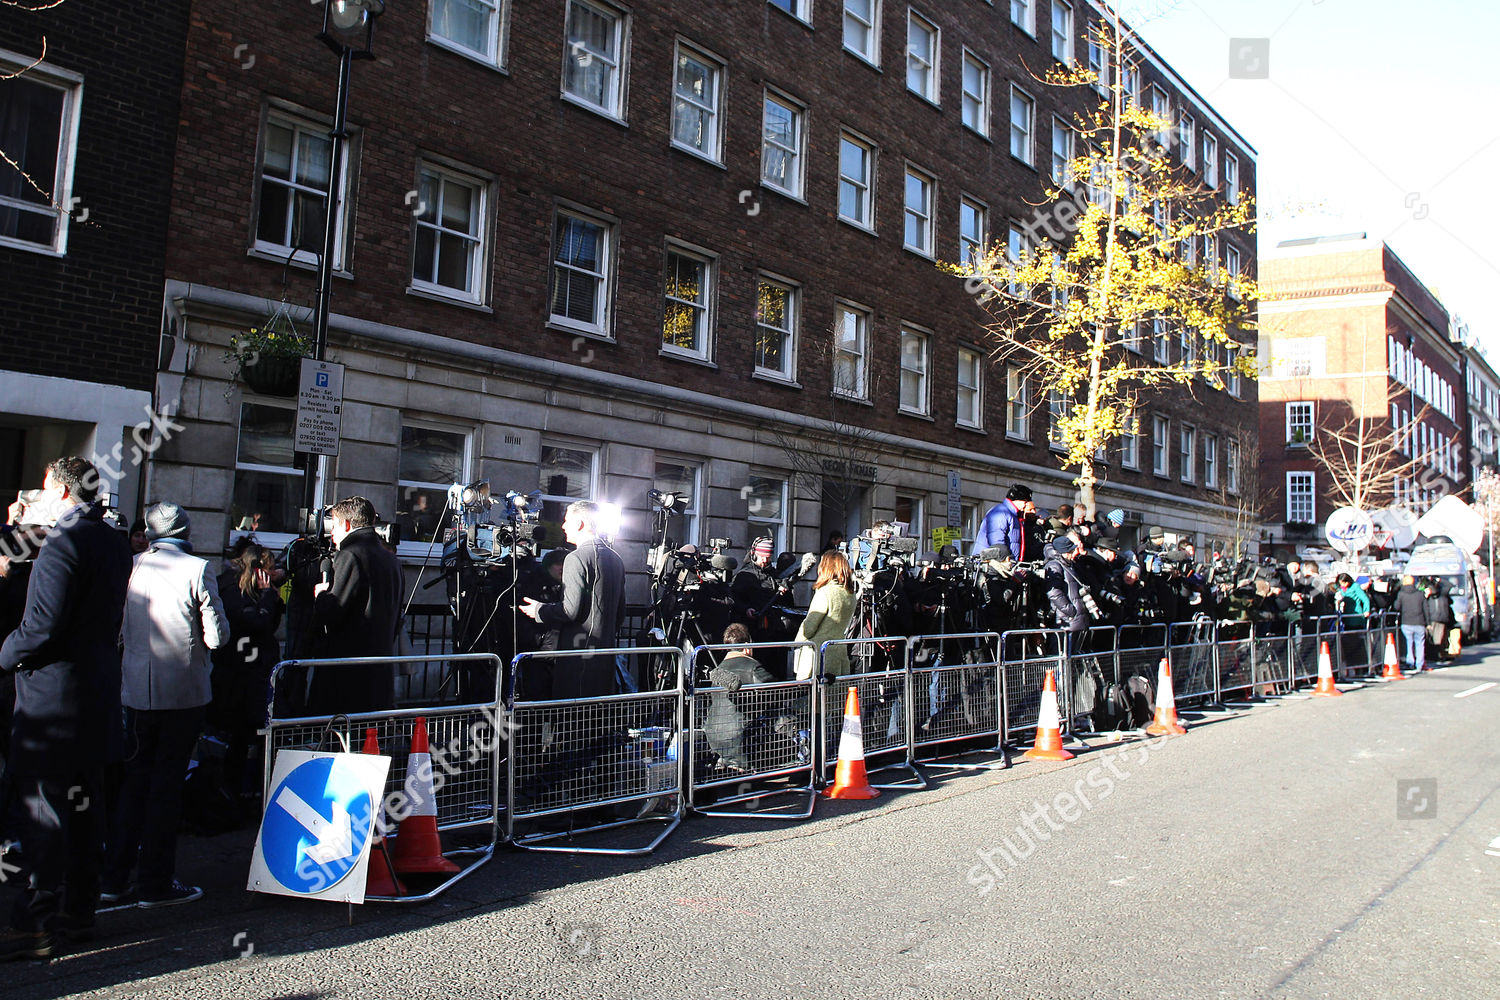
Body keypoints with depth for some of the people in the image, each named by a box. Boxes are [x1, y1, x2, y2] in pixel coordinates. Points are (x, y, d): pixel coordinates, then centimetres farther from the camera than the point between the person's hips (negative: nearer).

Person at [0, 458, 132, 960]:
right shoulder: (115, 541, 10)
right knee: (84, 804, 15)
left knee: (41, 806, -2)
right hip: (98, 688, 9)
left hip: (54, 692, -9)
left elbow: (41, 625, -23)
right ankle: (78, 908, 25)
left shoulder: (64, 542, -17)